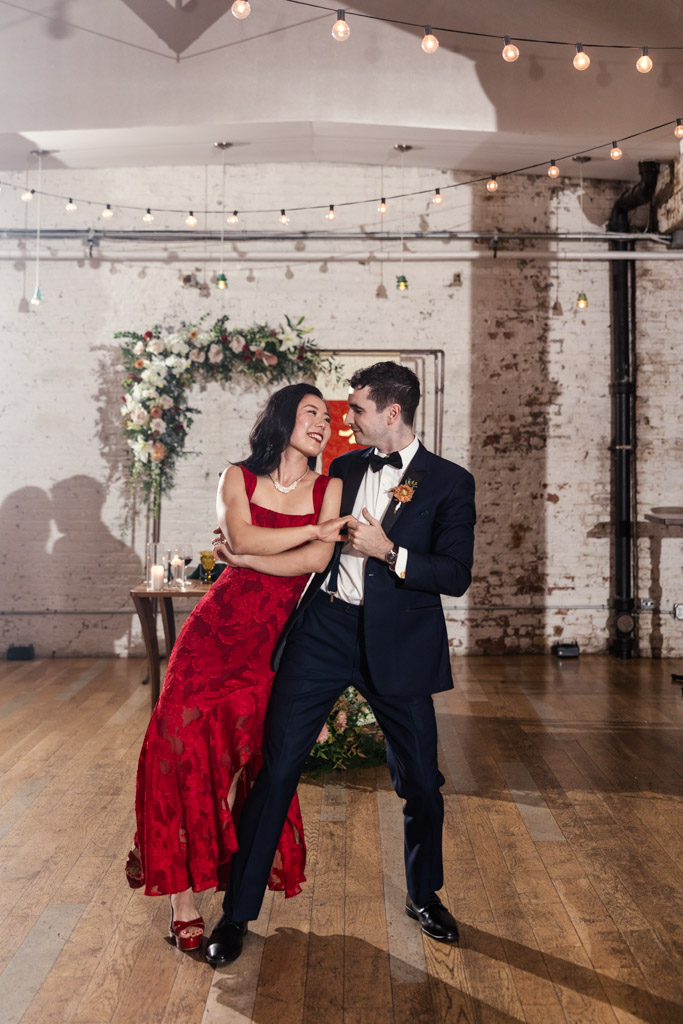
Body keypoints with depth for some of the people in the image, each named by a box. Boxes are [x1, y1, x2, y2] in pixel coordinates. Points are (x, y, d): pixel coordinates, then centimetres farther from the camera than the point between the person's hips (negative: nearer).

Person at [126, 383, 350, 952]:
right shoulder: (238, 478, 6)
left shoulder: (330, 488, 6)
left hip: (278, 635, 0)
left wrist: (254, 551, -10)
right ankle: (183, 889, 3)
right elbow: (242, 539, -13)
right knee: (185, 737, -9)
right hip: (219, 625, 0)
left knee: (250, 748, -2)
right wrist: (313, 529, -12)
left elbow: (319, 559, -8)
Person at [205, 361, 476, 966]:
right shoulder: (345, 467, 11)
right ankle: (239, 911, 14)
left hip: (397, 643, -2)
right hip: (324, 628, 3)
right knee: (277, 768, 0)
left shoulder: (450, 483, -3)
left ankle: (424, 897, 35)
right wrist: (249, 556, 14)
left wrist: (387, 551, -18)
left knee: (420, 780, 8)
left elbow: (456, 576, -9)